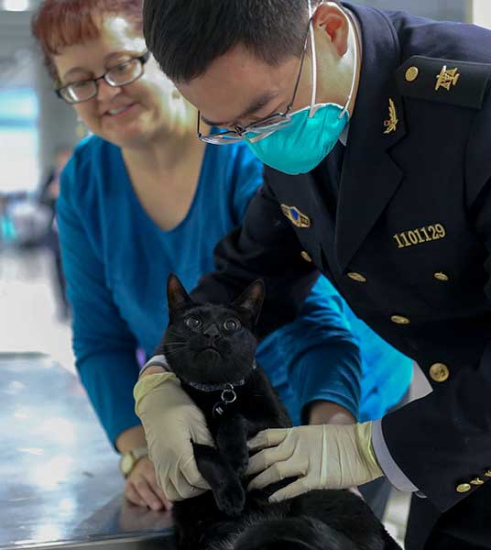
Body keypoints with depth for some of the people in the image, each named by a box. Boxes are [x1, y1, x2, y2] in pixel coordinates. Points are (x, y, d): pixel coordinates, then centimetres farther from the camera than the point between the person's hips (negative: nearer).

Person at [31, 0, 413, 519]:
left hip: (338, 404, -4)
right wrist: (140, 452, -22)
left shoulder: (251, 153, -24)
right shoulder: (84, 183, -8)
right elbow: (101, 340, -7)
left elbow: (310, 312, -32)